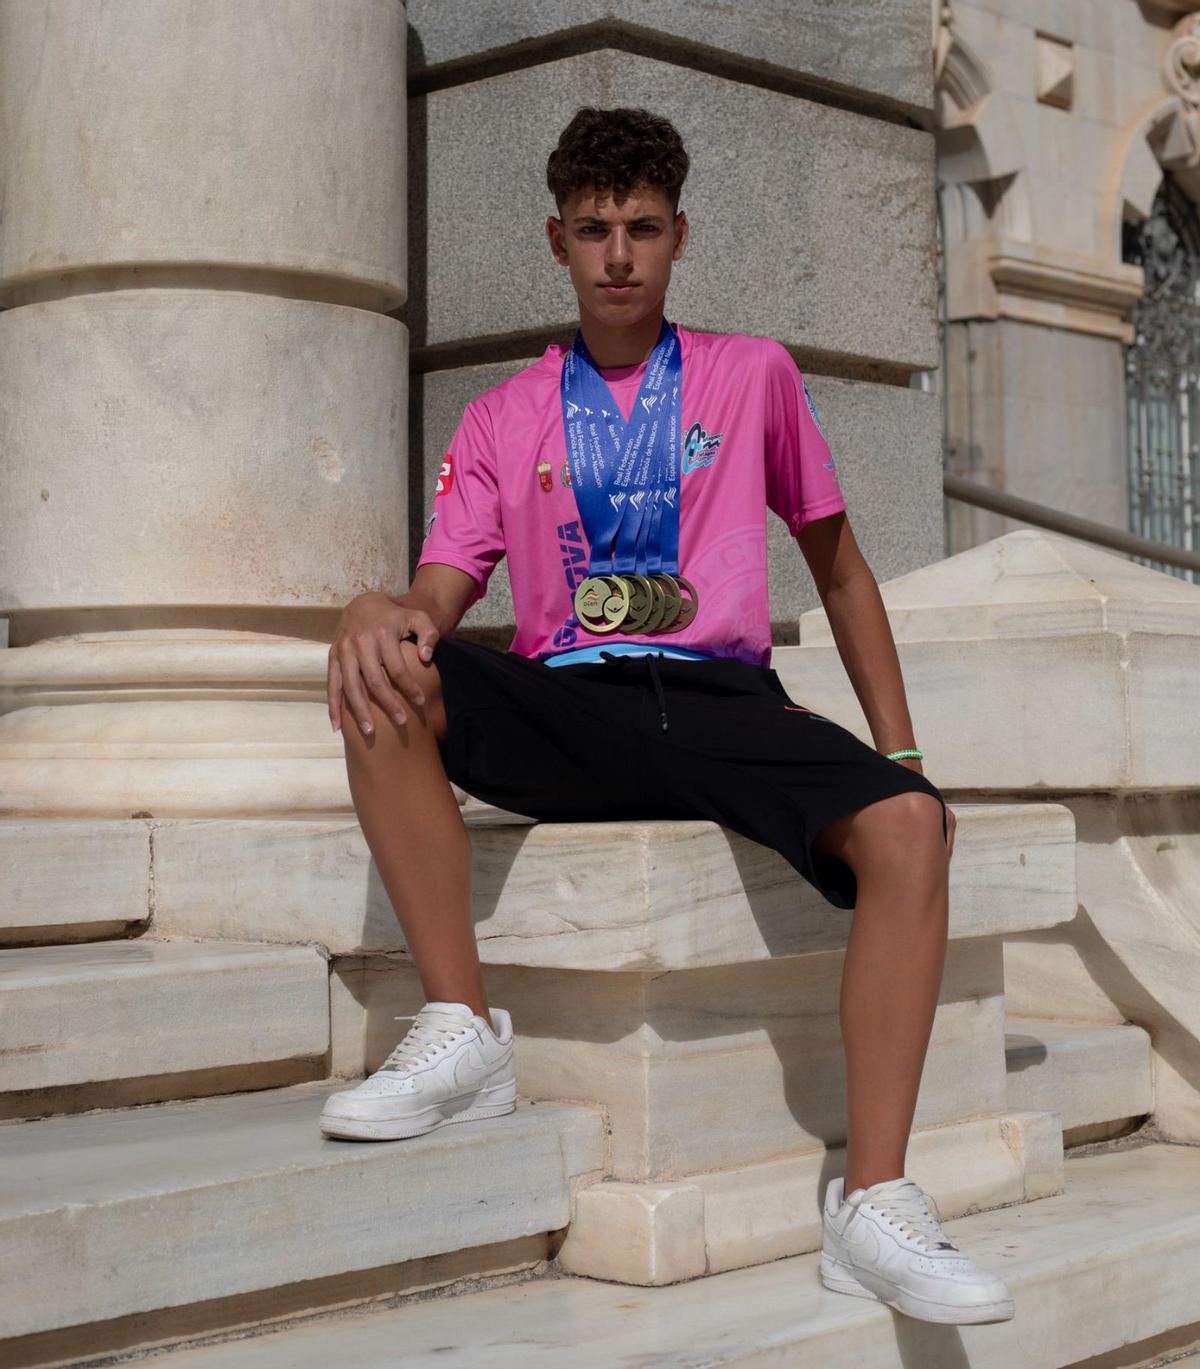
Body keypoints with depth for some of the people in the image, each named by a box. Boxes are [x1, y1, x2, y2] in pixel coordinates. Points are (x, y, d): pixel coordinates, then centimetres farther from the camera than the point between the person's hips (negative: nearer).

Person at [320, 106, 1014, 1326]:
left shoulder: (754, 376, 15)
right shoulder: (503, 415, 15)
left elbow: (838, 569, 19)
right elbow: (441, 594, 5)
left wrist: (899, 750, 10)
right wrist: (382, 615, -21)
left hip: (722, 701, 0)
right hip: (559, 711, 1)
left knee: (907, 823, -30)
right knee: (384, 675, -29)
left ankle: (874, 1205, -29)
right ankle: (461, 1031, -26)